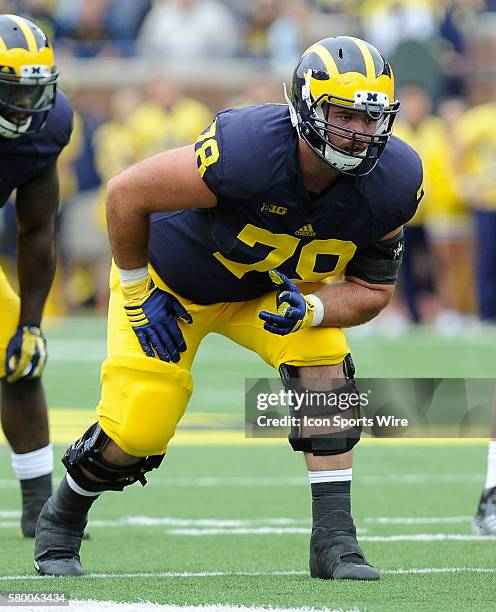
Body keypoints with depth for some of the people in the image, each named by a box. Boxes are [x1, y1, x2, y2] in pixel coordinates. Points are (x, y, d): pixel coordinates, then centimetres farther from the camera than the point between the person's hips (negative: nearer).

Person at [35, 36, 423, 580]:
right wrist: (139, 298, -18)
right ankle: (60, 524, 25)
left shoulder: (391, 182, -24)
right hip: (172, 279, -4)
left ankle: (334, 540, -16)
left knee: (324, 366, -22)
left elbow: (371, 290, -11)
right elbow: (126, 194, -29)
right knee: (137, 431, -6)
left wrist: (307, 307, -32)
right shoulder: (250, 151, -41)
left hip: (270, 288, 4)